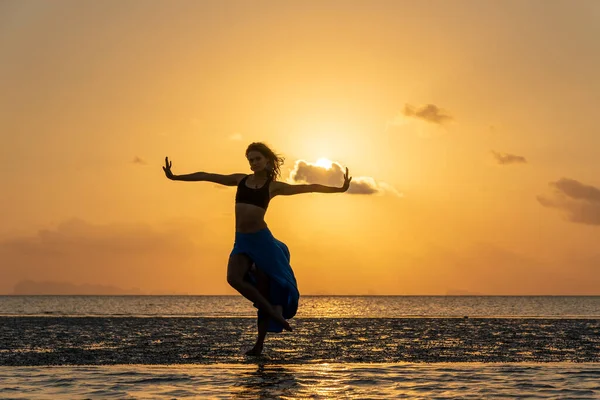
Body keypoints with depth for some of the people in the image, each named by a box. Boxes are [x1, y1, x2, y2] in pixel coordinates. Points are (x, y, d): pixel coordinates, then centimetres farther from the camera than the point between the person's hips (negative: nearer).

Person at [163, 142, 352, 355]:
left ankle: (260, 343, 4)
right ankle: (272, 311, -11)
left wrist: (339, 189, 0)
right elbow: (205, 176, 15)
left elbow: (308, 187, 6)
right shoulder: (240, 179, 13)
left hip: (262, 239, -3)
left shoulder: (274, 186, 6)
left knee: (265, 288, -3)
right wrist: (175, 177, 16)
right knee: (233, 278, -24)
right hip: (242, 241, 3)